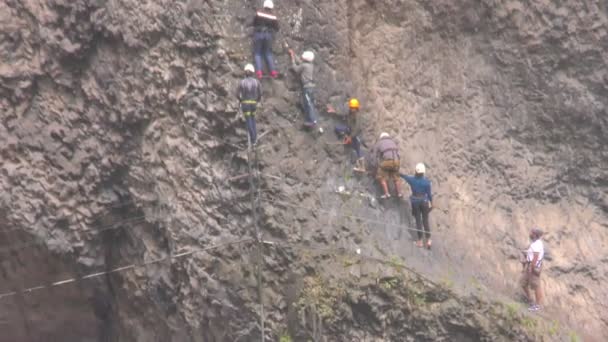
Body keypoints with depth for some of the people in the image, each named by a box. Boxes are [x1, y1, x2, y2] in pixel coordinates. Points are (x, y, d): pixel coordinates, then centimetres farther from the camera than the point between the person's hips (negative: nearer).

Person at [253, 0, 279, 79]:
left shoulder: (258, 13, -3)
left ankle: (259, 71, -12)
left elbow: (254, 23, 7)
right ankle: (273, 71, 4)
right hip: (268, 35, 2)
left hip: (258, 34, -2)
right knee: (268, 53, 15)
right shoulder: (273, 17, 1)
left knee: (257, 53, 6)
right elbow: (276, 28, 6)